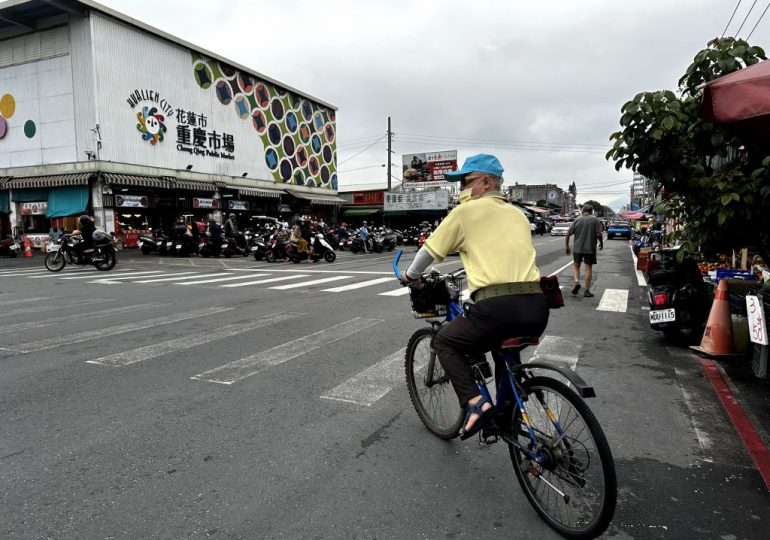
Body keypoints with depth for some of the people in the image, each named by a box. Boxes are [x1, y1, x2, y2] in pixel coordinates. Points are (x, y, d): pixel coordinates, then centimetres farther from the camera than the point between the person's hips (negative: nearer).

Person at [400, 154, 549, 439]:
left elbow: (430, 251, 12)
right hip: (537, 309, 7)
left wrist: (411, 275, 31)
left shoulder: (466, 211, 5)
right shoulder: (518, 214, 22)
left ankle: (474, 402, 0)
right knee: (505, 341, 37)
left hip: (498, 307, -6)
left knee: (445, 341, 17)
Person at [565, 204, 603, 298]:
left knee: (576, 265, 19)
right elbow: (599, 234, -10)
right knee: (588, 268, 6)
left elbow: (568, 234, -1)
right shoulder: (595, 220, -4)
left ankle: (577, 282, -4)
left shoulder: (577, 220, 2)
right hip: (590, 248, -1)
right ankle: (587, 291, 7)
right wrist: (601, 243, 8)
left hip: (577, 248, 1)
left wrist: (567, 246, 9)